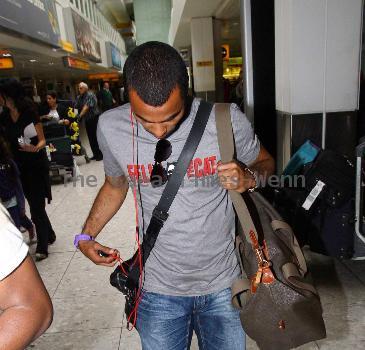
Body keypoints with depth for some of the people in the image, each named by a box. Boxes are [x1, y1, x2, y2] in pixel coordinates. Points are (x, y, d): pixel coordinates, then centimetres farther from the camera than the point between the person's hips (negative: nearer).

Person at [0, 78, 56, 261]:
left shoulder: (29, 112, -13)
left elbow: (42, 140, -11)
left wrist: (36, 148, -31)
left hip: (36, 165, -6)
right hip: (19, 166, 6)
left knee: (36, 205, -4)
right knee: (34, 203, 13)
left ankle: (42, 246, 6)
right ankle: (49, 234, 32)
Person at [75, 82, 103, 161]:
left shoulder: (90, 95, -13)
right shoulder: (79, 97, 9)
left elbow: (86, 107, -22)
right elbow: (76, 107, 3)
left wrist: (79, 116, -28)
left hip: (94, 118, -7)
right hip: (87, 120, 7)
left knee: (96, 137, -4)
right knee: (91, 138, 9)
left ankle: (100, 154, 4)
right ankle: (95, 154, 17)